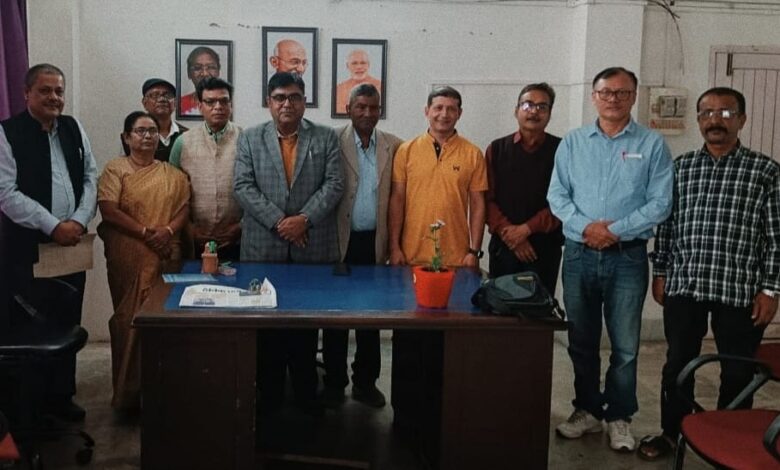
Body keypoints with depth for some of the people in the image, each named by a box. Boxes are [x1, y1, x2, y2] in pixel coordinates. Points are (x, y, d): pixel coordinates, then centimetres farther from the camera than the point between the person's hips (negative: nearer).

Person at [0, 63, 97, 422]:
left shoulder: (74, 128, 9)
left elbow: (91, 178, 8)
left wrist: (79, 221, -7)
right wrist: (53, 227, -16)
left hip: (71, 244, 5)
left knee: (67, 324, 11)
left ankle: (61, 395, 25)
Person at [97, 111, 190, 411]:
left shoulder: (172, 174, 14)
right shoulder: (115, 169, 3)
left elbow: (184, 207, 8)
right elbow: (108, 209, -8)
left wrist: (168, 230, -11)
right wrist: (145, 232, -13)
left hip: (166, 256, 3)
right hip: (128, 257, -3)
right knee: (130, 318, 1)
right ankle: (129, 391, 11)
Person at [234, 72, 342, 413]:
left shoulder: (326, 138, 7)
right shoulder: (250, 139, 7)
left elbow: (334, 185, -2)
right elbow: (243, 187, -2)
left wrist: (304, 218, -15)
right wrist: (278, 222, -12)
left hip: (312, 248, 0)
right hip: (264, 248, 1)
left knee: (307, 324, 7)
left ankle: (306, 393, 19)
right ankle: (270, 394, 20)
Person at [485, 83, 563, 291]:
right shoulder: (497, 149, 9)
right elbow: (488, 199, 3)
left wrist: (527, 229, -12)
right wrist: (508, 232, -9)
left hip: (545, 248, -2)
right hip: (503, 246, 2)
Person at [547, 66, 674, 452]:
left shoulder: (652, 144, 0)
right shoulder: (572, 142, 6)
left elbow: (660, 202, -5)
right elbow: (556, 195, 2)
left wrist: (616, 230, -15)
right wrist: (585, 227, -14)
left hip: (627, 257, -2)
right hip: (579, 255, 2)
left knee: (624, 345, 3)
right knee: (581, 341, 12)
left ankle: (620, 418, 18)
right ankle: (587, 410, 27)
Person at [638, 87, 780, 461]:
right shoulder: (680, 167, 8)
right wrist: (660, 273, 8)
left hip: (739, 290, -2)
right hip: (684, 286, 2)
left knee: (738, 372, 9)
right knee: (677, 365, 12)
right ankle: (670, 433, 28)